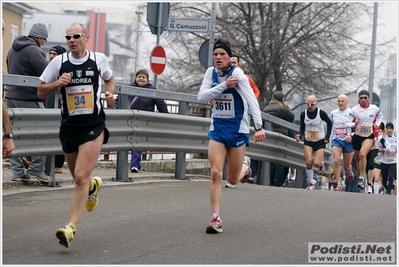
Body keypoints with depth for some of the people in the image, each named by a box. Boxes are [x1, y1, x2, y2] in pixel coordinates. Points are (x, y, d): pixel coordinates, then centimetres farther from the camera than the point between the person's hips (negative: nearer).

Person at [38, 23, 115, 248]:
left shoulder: (99, 59, 1)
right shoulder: (59, 62, 1)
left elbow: (109, 78, 22)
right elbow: (41, 92, 6)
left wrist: (110, 94, 2)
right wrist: (58, 83, -12)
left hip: (93, 126, -3)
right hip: (69, 127, 3)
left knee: (81, 177, -16)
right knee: (80, 179, 15)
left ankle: (71, 228, -17)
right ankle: (93, 186, 53)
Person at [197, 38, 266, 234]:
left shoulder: (237, 73, -15)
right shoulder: (211, 72, -1)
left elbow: (252, 100, -20)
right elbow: (201, 97, -11)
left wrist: (259, 127, -30)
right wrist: (224, 85, -22)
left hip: (237, 130, -3)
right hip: (217, 130, 3)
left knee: (232, 179, 6)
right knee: (215, 174, -13)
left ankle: (245, 170, 43)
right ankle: (216, 218, -10)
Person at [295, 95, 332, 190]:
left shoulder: (321, 113, -12)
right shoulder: (303, 114, -5)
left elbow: (329, 123, 3)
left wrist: (327, 137, -2)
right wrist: (300, 135, -13)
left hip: (320, 142, -2)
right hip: (308, 142, 2)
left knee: (316, 163, -13)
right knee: (309, 162, -15)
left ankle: (321, 163, 26)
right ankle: (311, 183, 0)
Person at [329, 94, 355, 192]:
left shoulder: (352, 113, -5)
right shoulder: (333, 113, 6)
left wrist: (351, 136, -16)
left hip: (348, 141, -2)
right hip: (336, 140, 2)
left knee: (347, 166, 8)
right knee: (336, 161, -19)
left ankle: (349, 172, 47)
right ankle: (339, 184, -16)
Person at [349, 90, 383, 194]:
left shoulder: (374, 108, -2)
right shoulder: (354, 110, -8)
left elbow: (380, 116, 21)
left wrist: (377, 124, 4)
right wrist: (355, 123, -25)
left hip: (369, 136, -1)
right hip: (357, 137, 2)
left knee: (362, 154, -26)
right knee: (358, 159, 12)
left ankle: (361, 178, -19)